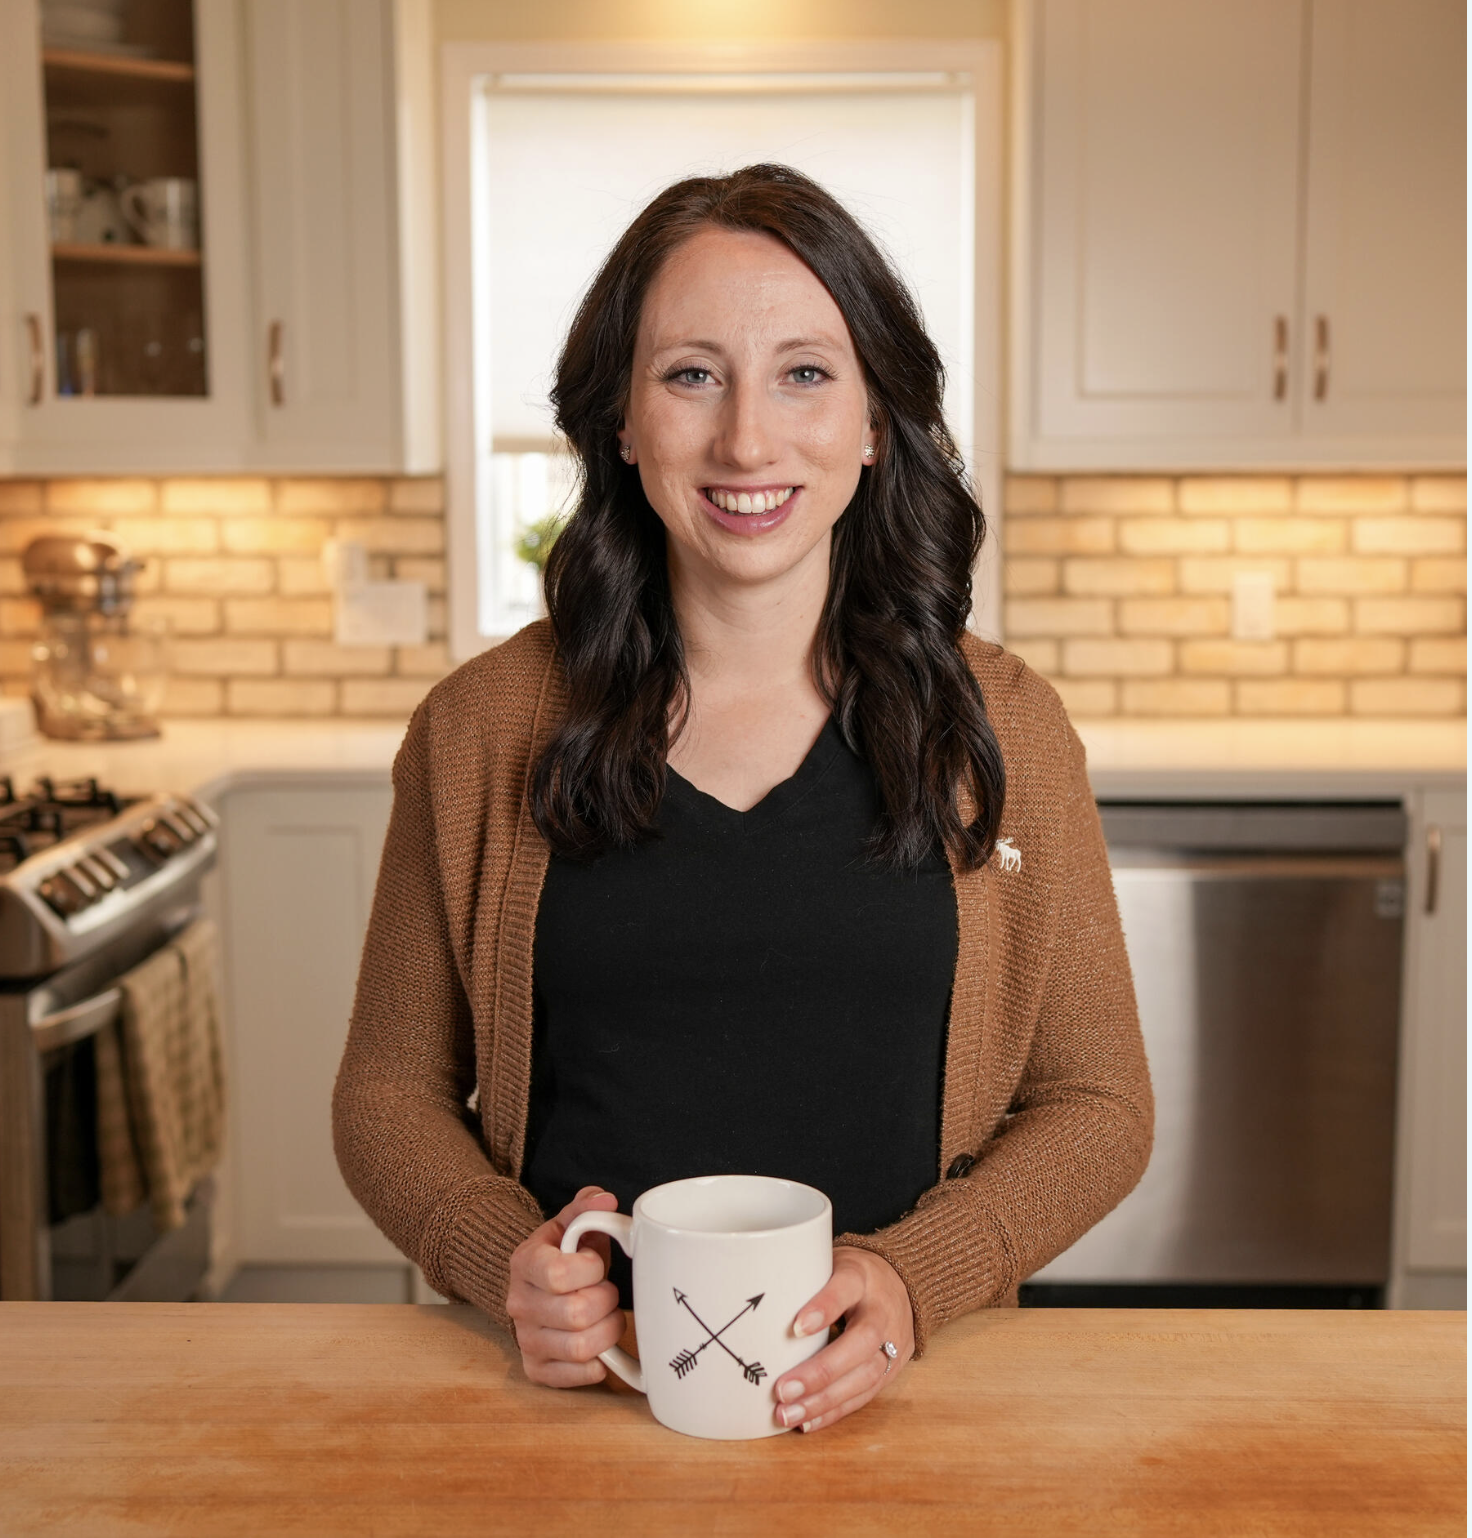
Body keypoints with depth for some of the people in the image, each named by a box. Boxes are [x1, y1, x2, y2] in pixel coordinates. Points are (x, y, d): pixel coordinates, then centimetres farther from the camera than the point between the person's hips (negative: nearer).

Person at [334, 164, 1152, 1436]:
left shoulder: (1000, 730, 1)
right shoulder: (482, 731, 0)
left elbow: (1094, 1103, 6)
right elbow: (390, 1092, 8)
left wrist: (912, 1281, -10)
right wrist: (505, 1262, -10)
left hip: (889, 1400, 0)